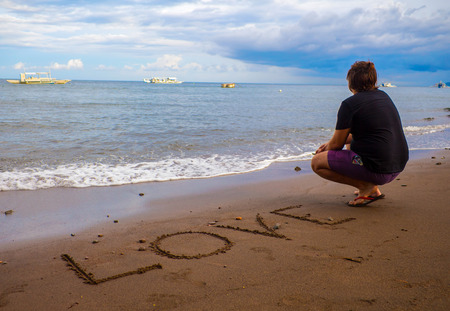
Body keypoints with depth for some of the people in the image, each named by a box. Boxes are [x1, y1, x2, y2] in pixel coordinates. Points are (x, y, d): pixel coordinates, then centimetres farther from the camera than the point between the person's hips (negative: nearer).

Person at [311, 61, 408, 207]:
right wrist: (330, 144, 26)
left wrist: (325, 150, 20)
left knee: (316, 162, 0)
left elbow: (337, 144, -5)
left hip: (377, 170, -8)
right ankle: (373, 188, 19)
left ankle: (366, 187, -5)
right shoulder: (384, 96, 14)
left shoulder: (349, 104, -10)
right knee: (351, 143, 34)